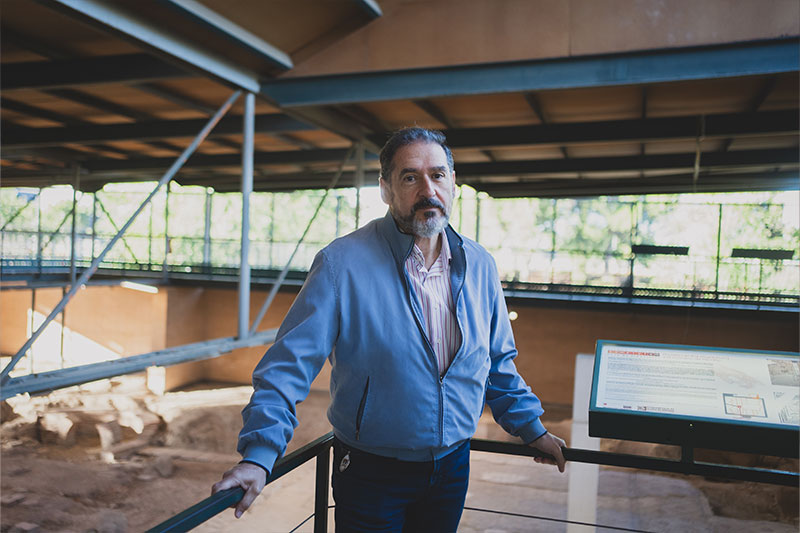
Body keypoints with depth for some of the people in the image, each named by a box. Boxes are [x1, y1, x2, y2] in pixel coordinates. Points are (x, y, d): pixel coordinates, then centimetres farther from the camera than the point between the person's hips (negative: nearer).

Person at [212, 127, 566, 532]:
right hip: (371, 475, -4)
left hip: (453, 468, 5)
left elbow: (498, 363, 11)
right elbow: (290, 362, -18)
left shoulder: (479, 266, -1)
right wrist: (260, 454, -25)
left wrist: (531, 429, 12)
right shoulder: (342, 263, -16)